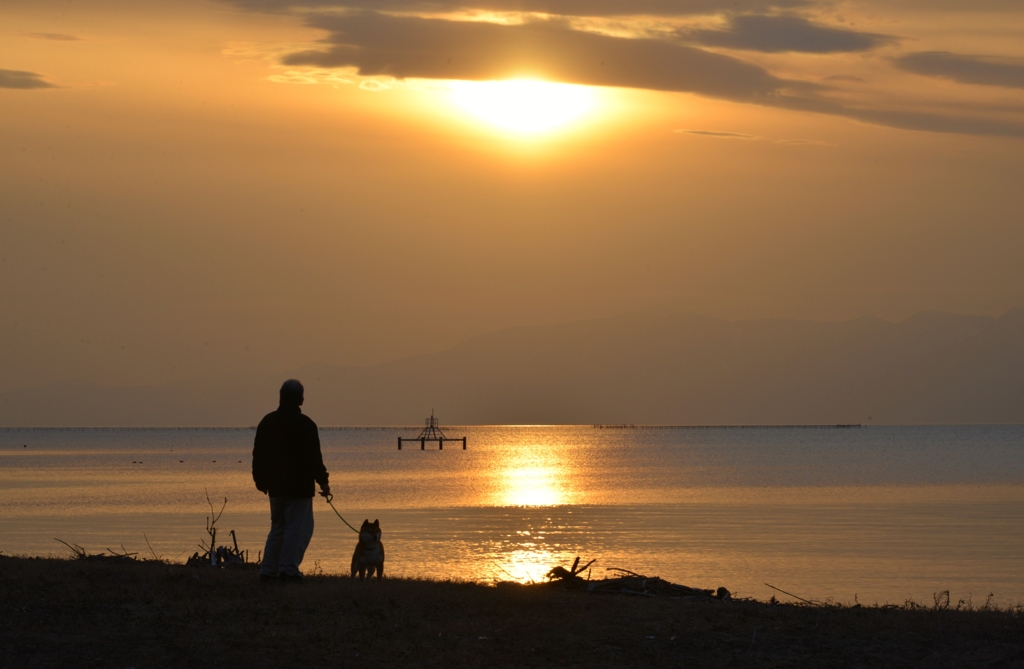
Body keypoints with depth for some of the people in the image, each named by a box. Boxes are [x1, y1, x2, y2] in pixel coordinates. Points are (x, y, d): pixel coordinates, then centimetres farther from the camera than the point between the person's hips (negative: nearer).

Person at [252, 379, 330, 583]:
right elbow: (314, 457, -13)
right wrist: (323, 481, -4)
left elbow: (258, 454, 14)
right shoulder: (305, 424, -12)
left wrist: (261, 481, 23)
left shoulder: (267, 422, 8)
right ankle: (288, 569, -10)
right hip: (299, 486, -6)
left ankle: (268, 570, 10)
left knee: (277, 528, 14)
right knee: (297, 529, -3)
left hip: (276, 486, 6)